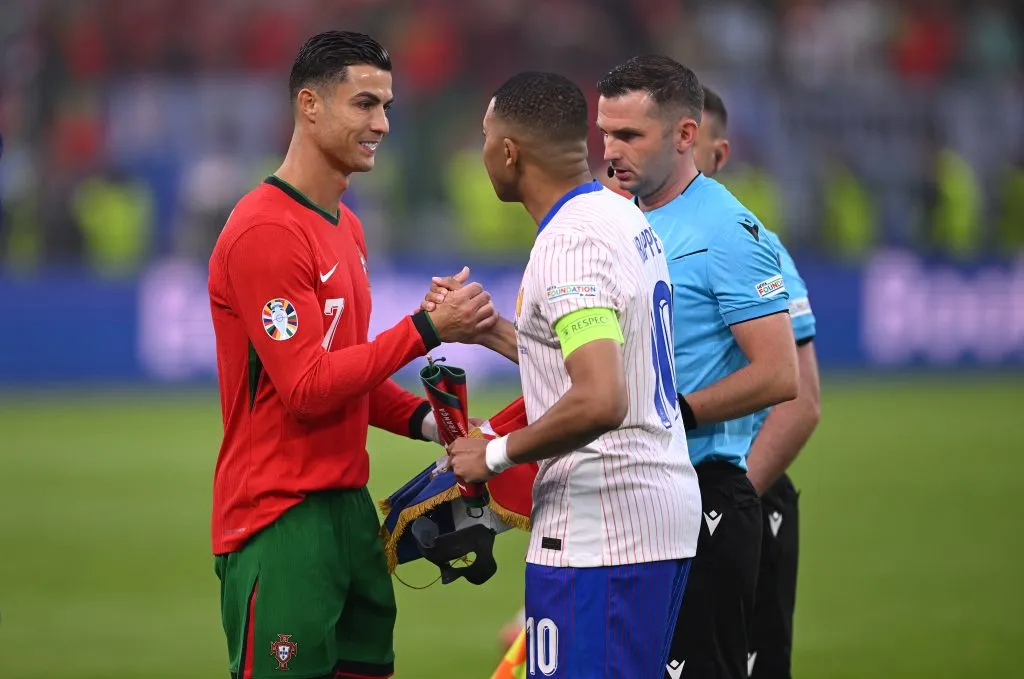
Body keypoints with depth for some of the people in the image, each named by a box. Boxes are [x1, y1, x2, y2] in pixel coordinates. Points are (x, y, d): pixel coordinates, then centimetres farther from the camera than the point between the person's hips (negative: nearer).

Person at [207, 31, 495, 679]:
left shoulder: (346, 227, 16)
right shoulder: (266, 231, -14)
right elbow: (307, 386, -18)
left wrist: (421, 418, 6)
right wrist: (426, 329, -17)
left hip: (347, 503, 9)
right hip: (280, 521, -9)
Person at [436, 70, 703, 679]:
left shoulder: (571, 244, -18)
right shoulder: (628, 219, 13)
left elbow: (600, 401, -28)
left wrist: (499, 453, -15)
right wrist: (487, 327, 26)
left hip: (600, 528, -10)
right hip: (668, 507, 10)